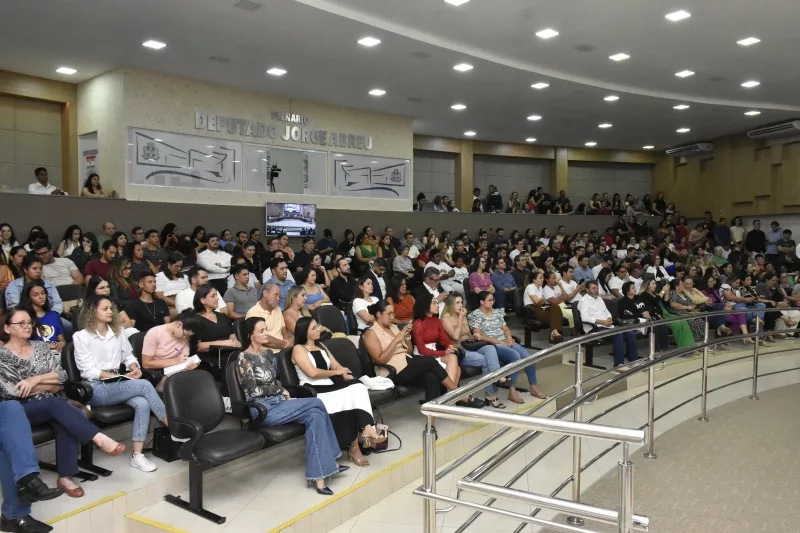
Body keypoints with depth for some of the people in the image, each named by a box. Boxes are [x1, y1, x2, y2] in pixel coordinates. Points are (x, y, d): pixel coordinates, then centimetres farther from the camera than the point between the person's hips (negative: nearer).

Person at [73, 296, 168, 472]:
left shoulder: (118, 331, 14)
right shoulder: (81, 336, -3)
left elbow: (128, 356, 16)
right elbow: (87, 370, -9)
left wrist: (134, 367, -7)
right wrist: (116, 377, -18)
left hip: (118, 384, 5)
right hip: (96, 389, -5)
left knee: (142, 404, -28)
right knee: (144, 385, -27)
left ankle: (137, 455, -25)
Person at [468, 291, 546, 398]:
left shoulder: (496, 312, 18)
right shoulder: (475, 315, -4)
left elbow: (506, 329, 19)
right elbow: (478, 336, -12)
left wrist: (509, 338, -4)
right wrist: (498, 341, -16)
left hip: (505, 342, 7)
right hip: (491, 345, -7)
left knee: (527, 356, -18)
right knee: (515, 356, -31)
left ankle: (533, 387, -4)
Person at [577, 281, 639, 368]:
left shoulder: (599, 298, 23)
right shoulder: (584, 301, -4)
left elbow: (607, 312, 24)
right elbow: (585, 317, -19)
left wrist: (609, 319, -1)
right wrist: (602, 322, -24)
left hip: (607, 326, 8)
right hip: (594, 328, -8)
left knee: (631, 334, -8)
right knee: (618, 334, -32)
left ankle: (633, 361, -2)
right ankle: (619, 364, -31)